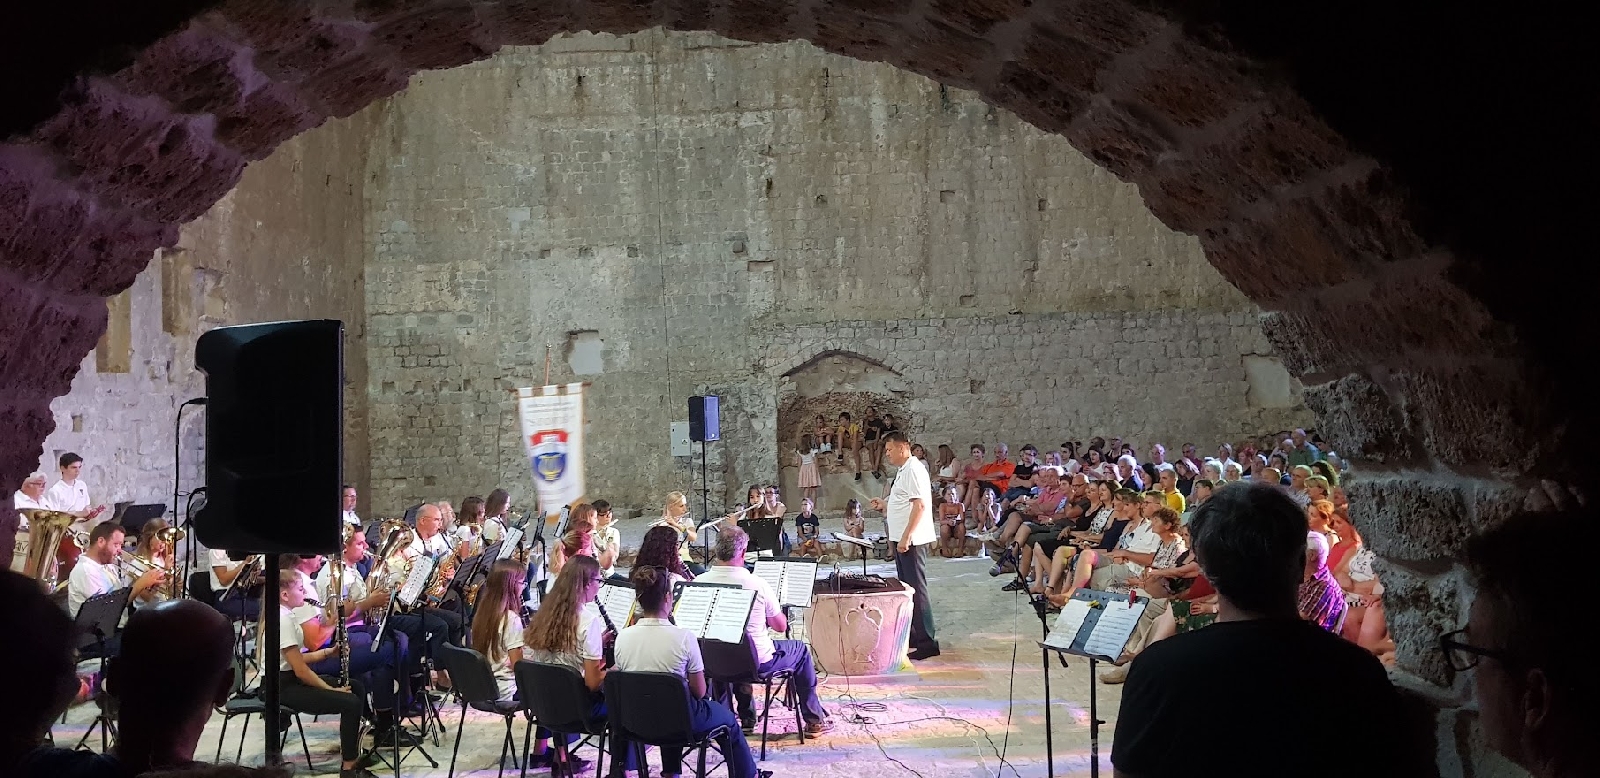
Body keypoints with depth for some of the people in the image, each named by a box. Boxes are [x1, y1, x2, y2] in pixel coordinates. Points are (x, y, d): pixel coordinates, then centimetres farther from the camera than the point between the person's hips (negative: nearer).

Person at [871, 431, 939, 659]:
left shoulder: (914, 470, -15)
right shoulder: (904, 470, 17)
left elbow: (919, 505, -22)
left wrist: (906, 537, -25)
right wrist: (884, 504, 15)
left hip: (911, 540, -11)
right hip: (902, 538, 11)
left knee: (916, 589, -7)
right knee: (906, 587, 16)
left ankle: (926, 642, -4)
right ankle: (912, 635, 26)